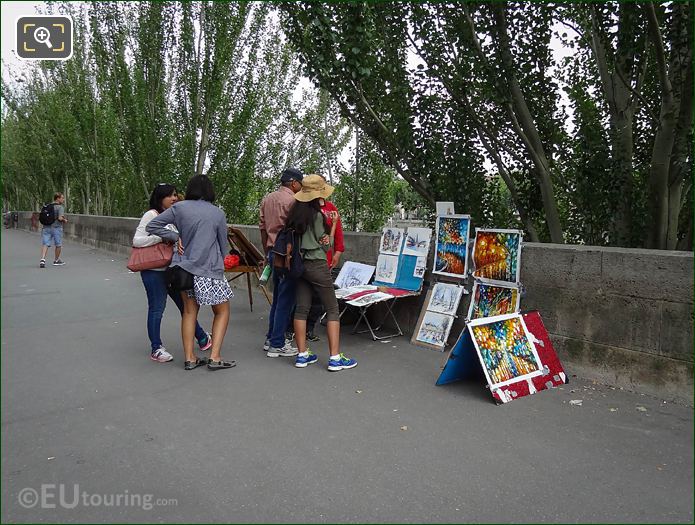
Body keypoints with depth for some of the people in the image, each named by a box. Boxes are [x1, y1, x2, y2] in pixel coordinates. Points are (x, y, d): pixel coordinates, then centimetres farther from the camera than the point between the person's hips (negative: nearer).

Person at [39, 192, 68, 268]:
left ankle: (42, 259, -19)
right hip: (56, 227, -5)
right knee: (58, 245, 11)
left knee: (45, 244, 0)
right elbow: (60, 218, -20)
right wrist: (65, 220, -1)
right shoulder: (60, 207, -9)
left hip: (46, 227, 5)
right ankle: (56, 260, 23)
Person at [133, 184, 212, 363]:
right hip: (154, 271, -7)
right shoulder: (151, 215, -11)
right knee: (157, 309, 1)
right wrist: (163, 236, -23)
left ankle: (202, 338, 28)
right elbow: (137, 241, -18)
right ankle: (156, 349, 14)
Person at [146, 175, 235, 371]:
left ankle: (189, 358, 17)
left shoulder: (179, 208, 1)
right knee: (222, 311, 10)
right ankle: (215, 358, 2)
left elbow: (152, 226, 1)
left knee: (189, 311, 16)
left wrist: (176, 237, 3)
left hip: (184, 266, 4)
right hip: (209, 270, -3)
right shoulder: (218, 213, -3)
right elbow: (223, 245, 5)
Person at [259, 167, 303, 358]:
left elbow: (262, 227, 16)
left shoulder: (267, 199, 12)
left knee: (277, 298, 18)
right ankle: (277, 345, 3)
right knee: (285, 300, -2)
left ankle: (271, 338, 26)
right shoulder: (292, 200, -13)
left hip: (273, 252, 9)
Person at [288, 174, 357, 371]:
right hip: (317, 265, -7)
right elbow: (327, 245, -7)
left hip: (300, 264, 7)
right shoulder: (317, 215, -13)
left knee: (301, 307, 8)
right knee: (332, 309, 0)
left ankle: (302, 355, 13)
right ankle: (335, 358, -1)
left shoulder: (295, 213, 5)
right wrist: (334, 224, 2)